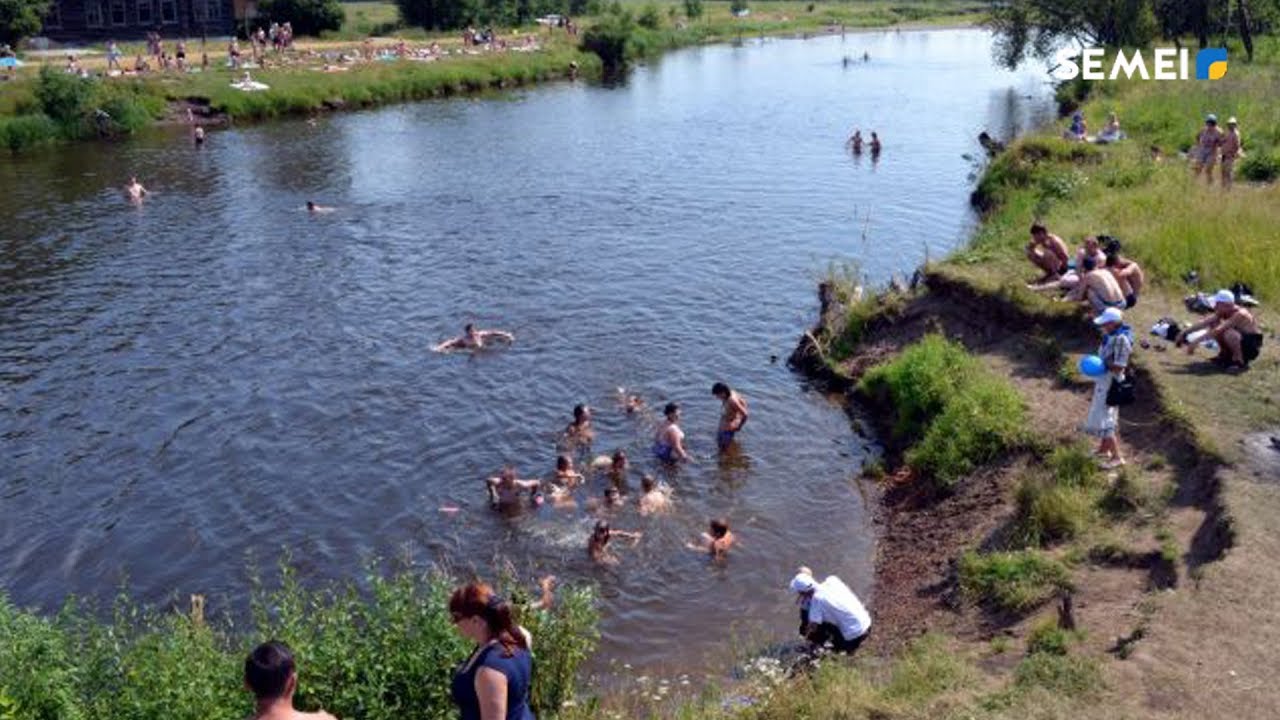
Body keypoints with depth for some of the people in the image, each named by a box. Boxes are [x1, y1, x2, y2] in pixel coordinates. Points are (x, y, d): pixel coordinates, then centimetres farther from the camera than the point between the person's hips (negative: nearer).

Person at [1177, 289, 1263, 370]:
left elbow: (1218, 330, -35)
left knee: (1228, 332, -35)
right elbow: (1204, 323, -3)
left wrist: (1196, 341, -37)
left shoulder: (1239, 314, -29)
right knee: (1213, 325, -1)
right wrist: (1184, 333, -8)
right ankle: (1226, 354, 11)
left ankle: (1240, 361, -15)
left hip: (1252, 346, -8)